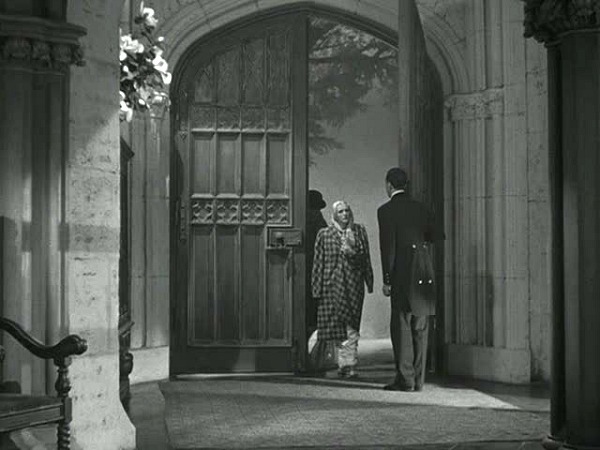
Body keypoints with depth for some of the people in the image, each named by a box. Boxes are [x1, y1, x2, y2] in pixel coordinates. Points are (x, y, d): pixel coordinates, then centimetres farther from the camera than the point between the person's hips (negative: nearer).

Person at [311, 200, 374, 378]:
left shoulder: (359, 231, 9)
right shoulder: (325, 234, 6)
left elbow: (366, 257, 11)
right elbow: (318, 262, 6)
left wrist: (369, 282, 6)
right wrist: (317, 288, 1)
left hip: (354, 282, 0)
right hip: (333, 283, 0)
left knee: (351, 324, -6)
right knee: (337, 324, 2)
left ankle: (349, 365, -6)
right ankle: (344, 363, 13)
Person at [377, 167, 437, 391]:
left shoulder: (386, 211, -5)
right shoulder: (421, 208, 12)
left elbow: (388, 246, -9)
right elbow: (434, 240, 14)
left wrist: (387, 279, -7)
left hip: (403, 277, -5)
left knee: (401, 327, -1)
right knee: (420, 329, 8)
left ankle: (405, 378, -3)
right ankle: (418, 379, 11)